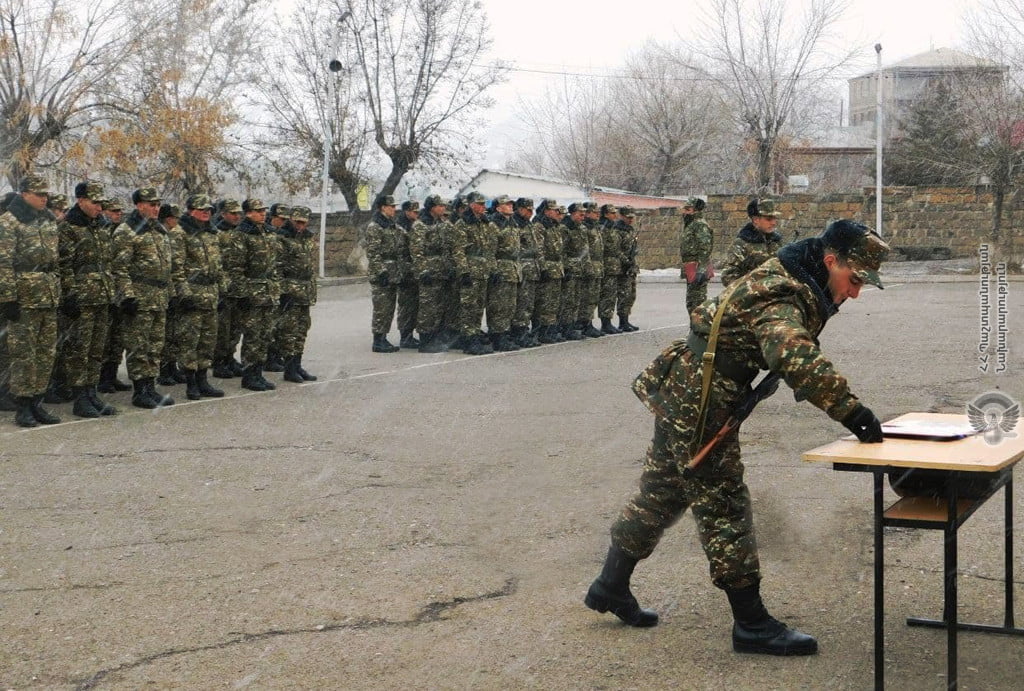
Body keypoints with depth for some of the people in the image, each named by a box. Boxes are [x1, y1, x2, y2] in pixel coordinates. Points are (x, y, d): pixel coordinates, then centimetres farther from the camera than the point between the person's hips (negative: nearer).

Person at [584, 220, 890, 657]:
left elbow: (796, 354, 21)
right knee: (723, 505, -4)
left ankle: (611, 586, 31)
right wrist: (851, 411, -44)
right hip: (698, 403, -10)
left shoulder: (793, 281, 7)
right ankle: (751, 624, 3)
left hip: (680, 394, 10)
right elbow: (794, 357, -43)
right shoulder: (783, 299, -24)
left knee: (662, 493, 19)